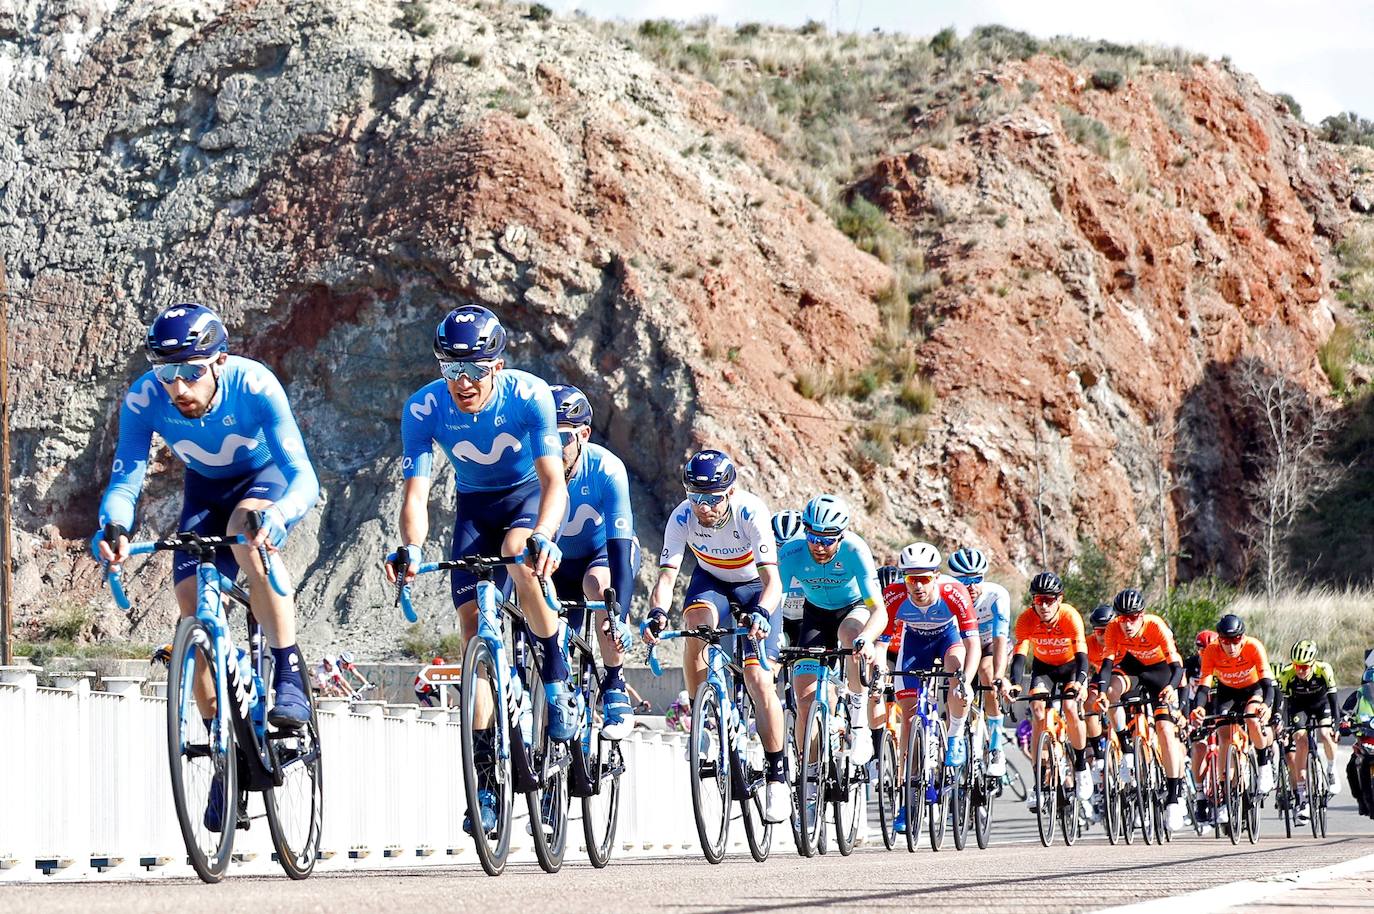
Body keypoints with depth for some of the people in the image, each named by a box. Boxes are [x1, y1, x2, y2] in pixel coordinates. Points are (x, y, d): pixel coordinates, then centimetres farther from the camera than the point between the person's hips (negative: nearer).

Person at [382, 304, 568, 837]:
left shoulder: (528, 396, -28)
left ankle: (557, 678, -15)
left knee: (517, 552, -36)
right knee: (474, 624, -10)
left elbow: (553, 480, -33)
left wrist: (542, 537, -53)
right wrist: (410, 549, -47)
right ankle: (485, 777, -7)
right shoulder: (424, 409, -23)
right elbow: (415, 492, -27)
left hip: (530, 497, -2)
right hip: (475, 506, 3)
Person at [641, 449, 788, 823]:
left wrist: (761, 614, -59)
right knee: (697, 622, -34)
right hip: (712, 581, 2)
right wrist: (657, 614, -51)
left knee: (757, 677, -17)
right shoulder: (682, 517, -26)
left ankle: (776, 775, -4)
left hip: (756, 586, -2)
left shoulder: (751, 512, -33)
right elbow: (666, 577, -31)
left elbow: (773, 581, -39)